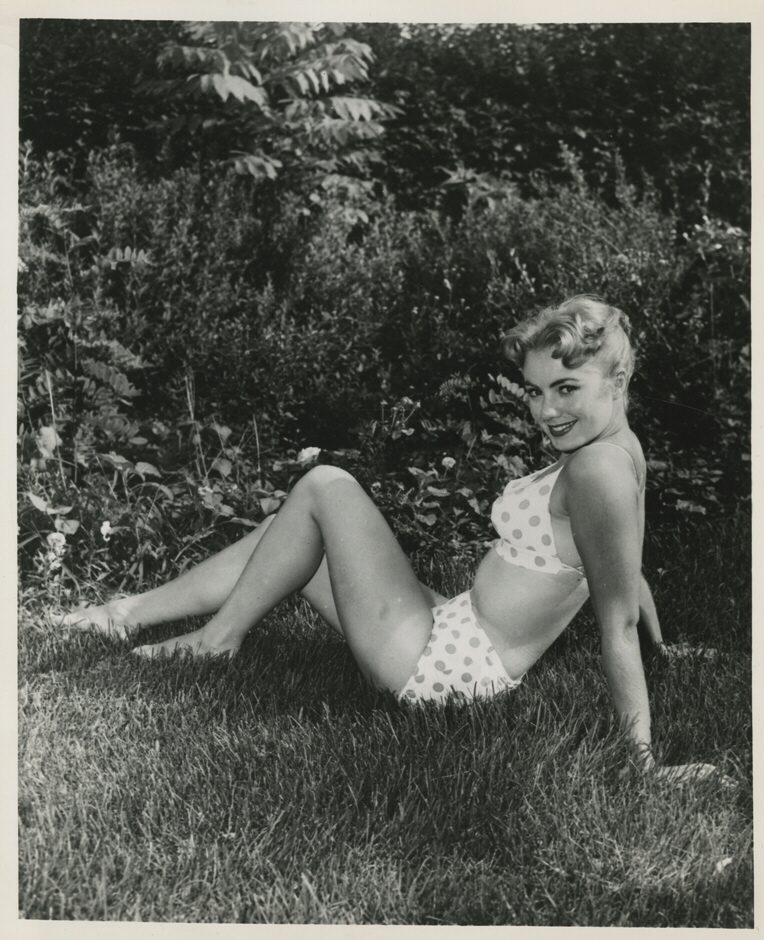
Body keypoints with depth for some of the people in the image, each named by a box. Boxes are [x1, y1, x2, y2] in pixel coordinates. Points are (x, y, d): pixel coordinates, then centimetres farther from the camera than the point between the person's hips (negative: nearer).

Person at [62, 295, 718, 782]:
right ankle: (128, 614, 27)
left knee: (325, 487, -6)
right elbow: (631, 580, 13)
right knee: (290, 539, 16)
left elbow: (621, 619, -23)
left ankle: (216, 641, 8)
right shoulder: (618, 449, 6)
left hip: (441, 663, -10)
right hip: (452, 636, 10)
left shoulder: (600, 472, -23)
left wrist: (644, 756, -21)